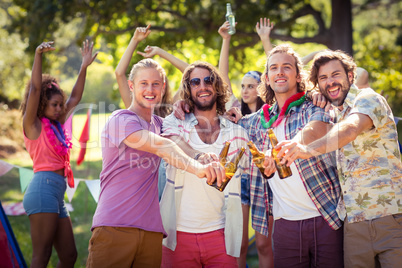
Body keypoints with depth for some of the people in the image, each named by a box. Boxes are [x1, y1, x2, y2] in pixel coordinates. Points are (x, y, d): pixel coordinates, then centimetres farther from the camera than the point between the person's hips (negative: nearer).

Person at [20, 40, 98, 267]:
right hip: (43, 189, -9)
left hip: (57, 196, 9)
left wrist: (84, 67, 26)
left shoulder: (56, 126, 21)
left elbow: (75, 98, 28)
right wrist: (39, 55, -17)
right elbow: (35, 88, -9)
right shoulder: (33, 125, 2)